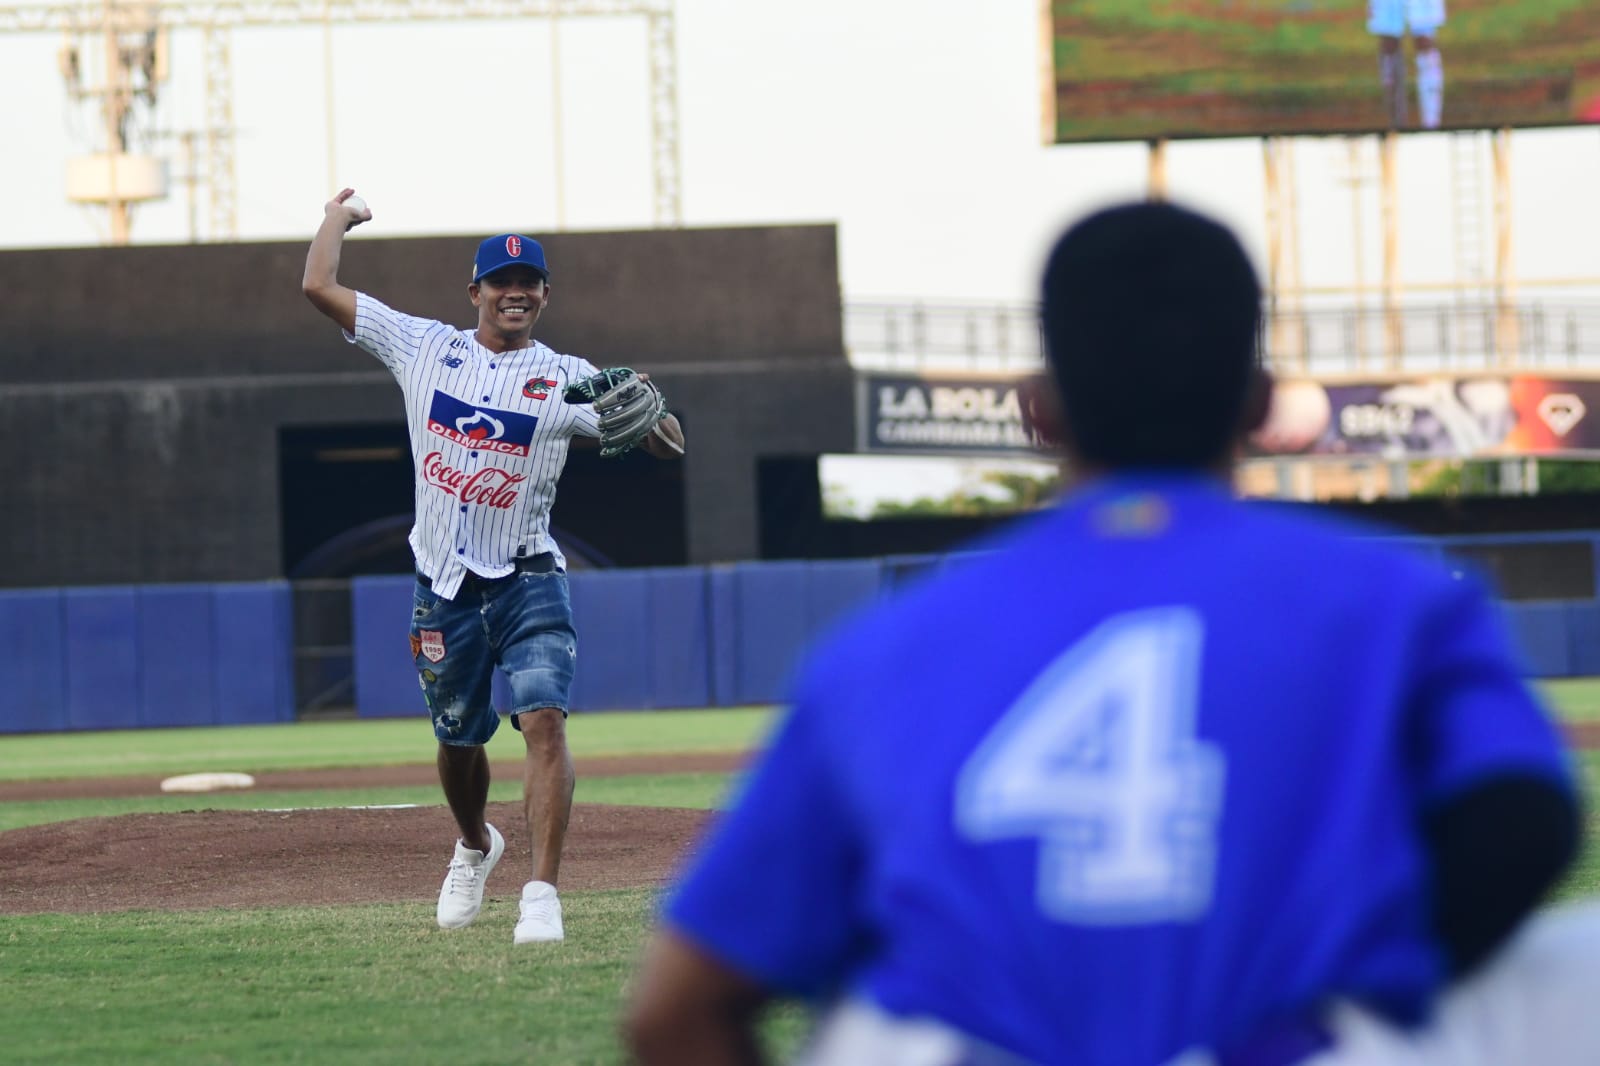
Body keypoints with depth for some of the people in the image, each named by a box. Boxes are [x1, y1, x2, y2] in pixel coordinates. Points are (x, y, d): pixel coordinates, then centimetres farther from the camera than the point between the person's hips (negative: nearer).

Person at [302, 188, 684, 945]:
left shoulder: (565, 379, -2)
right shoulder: (425, 349, 4)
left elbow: (668, 445, -11)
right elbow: (318, 287, 5)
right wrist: (337, 219, 18)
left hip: (526, 580, -2)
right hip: (445, 590, 2)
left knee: (543, 720, -20)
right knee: (458, 739, 15)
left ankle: (542, 895, -24)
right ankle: (475, 847, 45)